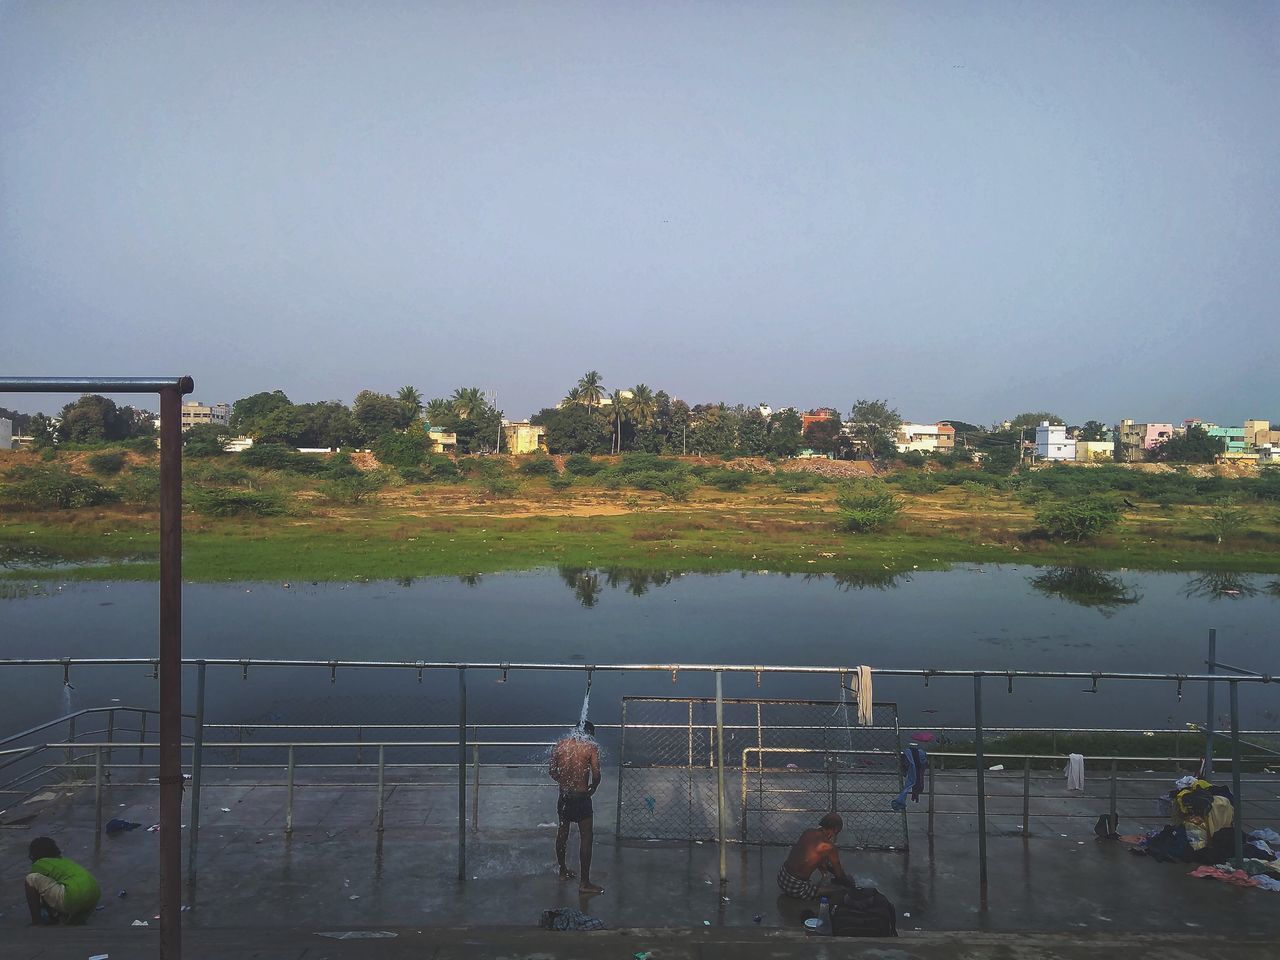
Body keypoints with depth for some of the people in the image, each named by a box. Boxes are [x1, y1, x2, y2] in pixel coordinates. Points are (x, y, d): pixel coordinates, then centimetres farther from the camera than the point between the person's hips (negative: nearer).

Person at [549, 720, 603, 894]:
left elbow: (552, 771, 6)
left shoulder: (560, 744, 1)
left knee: (562, 832, 21)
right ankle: (584, 882, 4)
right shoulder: (591, 747, -11)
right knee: (586, 837, 2)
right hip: (581, 797, -5)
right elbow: (596, 774, -17)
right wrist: (592, 788, 2)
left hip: (564, 795, 5)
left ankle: (562, 871, 36)